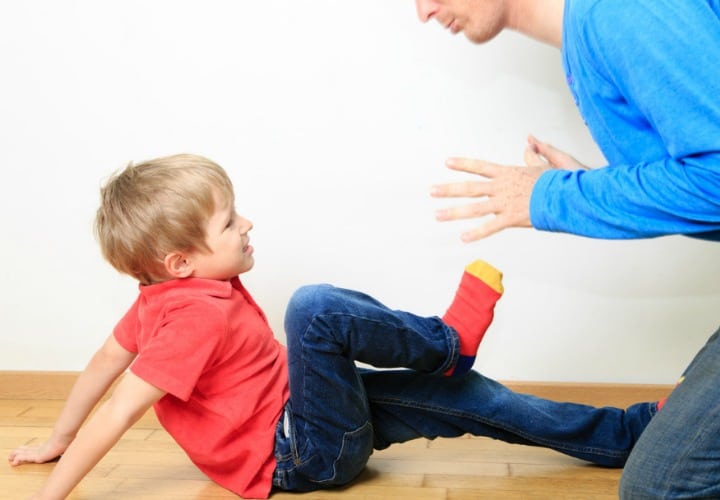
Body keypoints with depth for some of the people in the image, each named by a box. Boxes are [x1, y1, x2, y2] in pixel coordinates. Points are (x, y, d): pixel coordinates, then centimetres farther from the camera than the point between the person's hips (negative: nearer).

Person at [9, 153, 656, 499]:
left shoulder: (172, 294, 2)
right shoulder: (197, 315, -25)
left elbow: (105, 359, 8)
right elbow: (120, 408, -26)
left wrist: (60, 441, 16)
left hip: (312, 419, 10)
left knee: (461, 397, 6)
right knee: (317, 307, -33)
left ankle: (629, 432, 15)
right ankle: (448, 341, -6)